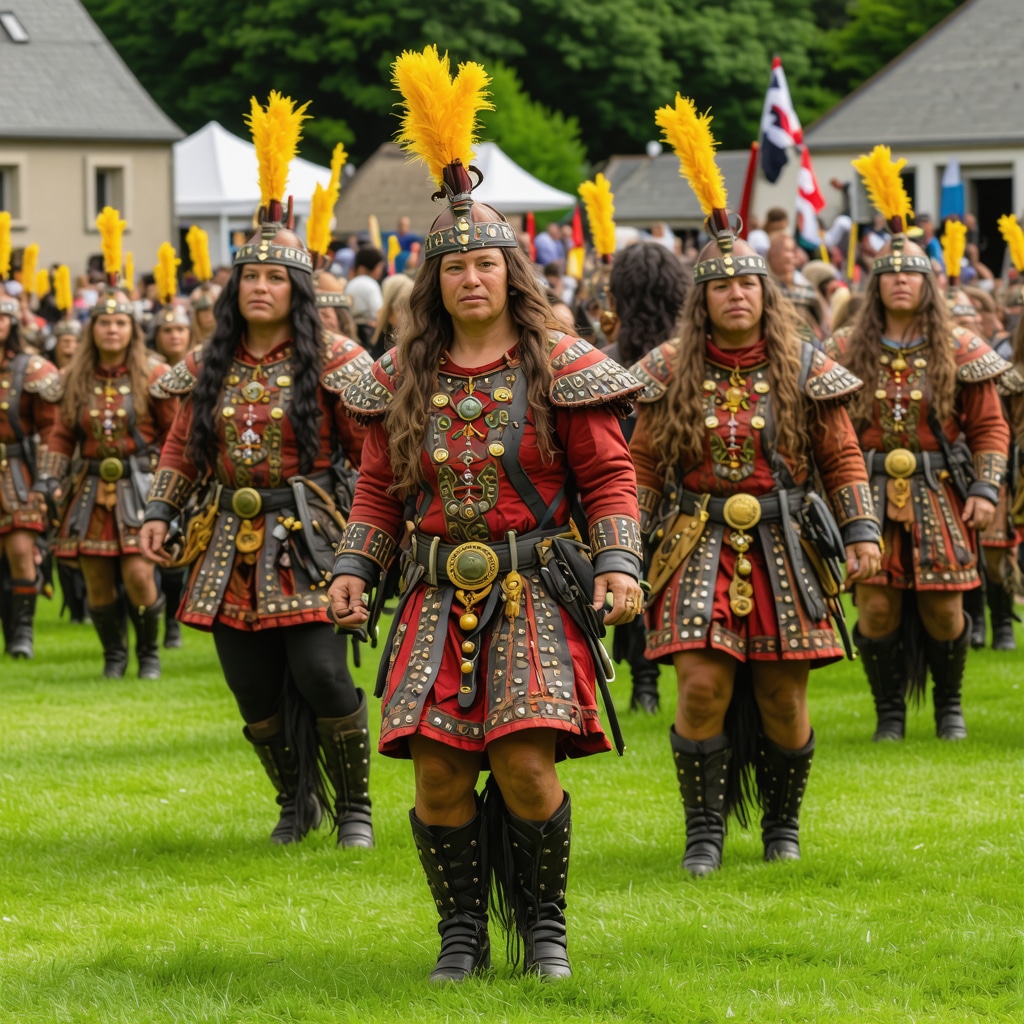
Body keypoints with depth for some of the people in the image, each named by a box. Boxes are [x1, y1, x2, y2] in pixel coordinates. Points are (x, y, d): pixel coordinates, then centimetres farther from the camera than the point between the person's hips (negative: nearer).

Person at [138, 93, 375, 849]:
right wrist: (161, 511, 7)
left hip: (306, 539, -4)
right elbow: (182, 451, 18)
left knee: (322, 676, -13)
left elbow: (372, 448, -5)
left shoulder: (330, 361, -3)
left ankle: (354, 805, 7)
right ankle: (297, 803, 25)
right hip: (232, 543, 4)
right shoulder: (211, 366, 9)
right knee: (253, 690, 6)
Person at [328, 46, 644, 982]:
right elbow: (379, 487, 15)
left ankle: (544, 926, 8)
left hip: (534, 590, -3)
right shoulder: (402, 379, 10)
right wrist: (352, 568, 3)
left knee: (525, 764, -12)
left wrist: (620, 565, -11)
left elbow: (609, 477, 1)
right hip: (441, 598, 3)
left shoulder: (561, 368, 1)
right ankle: (462, 932, 13)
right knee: (438, 772, -3)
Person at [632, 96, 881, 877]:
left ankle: (783, 824, 24)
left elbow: (843, 460, 5)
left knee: (783, 695, 3)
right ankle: (705, 831, 2)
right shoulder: (671, 372, 3)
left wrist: (862, 533, -4)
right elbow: (643, 466, 6)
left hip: (785, 550, 0)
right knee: (703, 684, -11)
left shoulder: (803, 370, 2)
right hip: (701, 550, 0)